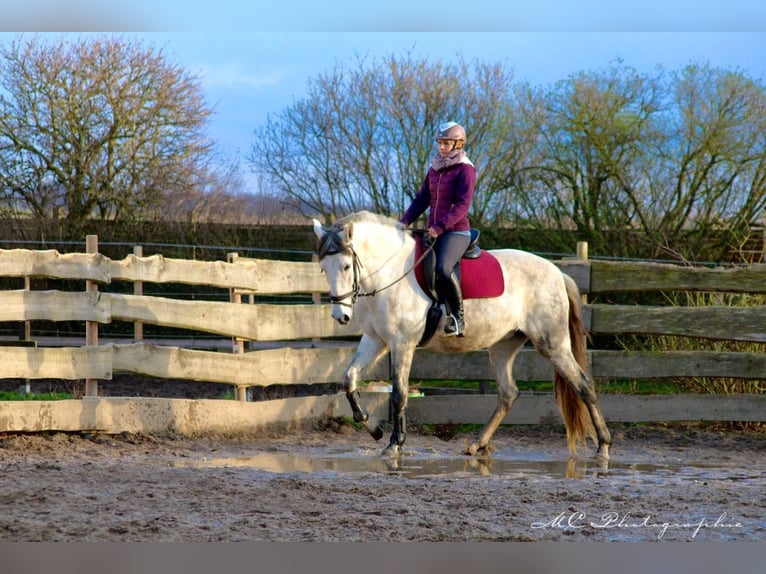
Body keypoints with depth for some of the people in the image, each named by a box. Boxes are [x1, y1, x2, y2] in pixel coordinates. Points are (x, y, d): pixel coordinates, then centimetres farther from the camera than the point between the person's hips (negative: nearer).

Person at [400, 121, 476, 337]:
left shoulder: (464, 169, -5)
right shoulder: (434, 169, 17)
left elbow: (463, 204, -15)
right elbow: (422, 199, 17)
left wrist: (441, 226, -25)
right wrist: (405, 221, 1)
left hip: (456, 232, -8)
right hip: (433, 232, 8)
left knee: (443, 269, -31)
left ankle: (458, 317, -16)